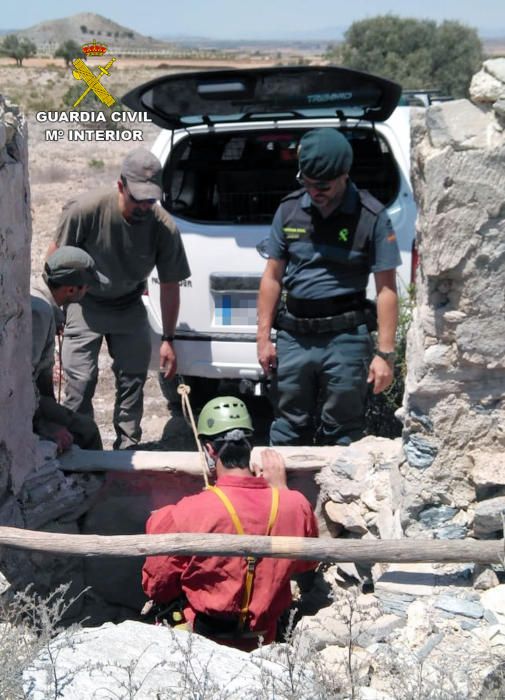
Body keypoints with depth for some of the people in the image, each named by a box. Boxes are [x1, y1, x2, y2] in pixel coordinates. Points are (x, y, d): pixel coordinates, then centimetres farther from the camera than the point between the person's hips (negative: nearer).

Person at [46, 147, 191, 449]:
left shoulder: (165, 228, -24)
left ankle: (128, 447, 18)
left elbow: (170, 285, -11)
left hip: (129, 308, 2)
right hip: (86, 304, -2)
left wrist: (168, 340, -7)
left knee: (133, 380, 3)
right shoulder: (86, 210, -30)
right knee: (80, 382, -8)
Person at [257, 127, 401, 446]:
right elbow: (272, 277, 10)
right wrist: (264, 338, 6)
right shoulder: (289, 210, 5)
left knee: (342, 437, 7)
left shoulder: (371, 216, -6)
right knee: (287, 433, 13)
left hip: (346, 338, -3)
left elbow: (387, 289, -5)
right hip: (293, 336, 4)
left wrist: (385, 353, -10)